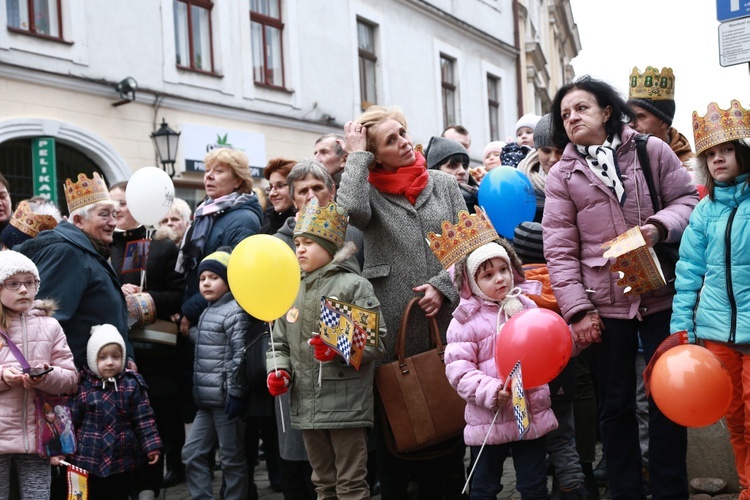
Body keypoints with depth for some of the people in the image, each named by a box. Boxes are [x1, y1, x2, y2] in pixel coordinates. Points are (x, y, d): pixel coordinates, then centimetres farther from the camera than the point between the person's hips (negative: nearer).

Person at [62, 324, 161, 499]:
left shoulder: (132, 385, -2)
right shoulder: (82, 386, -4)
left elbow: (143, 419, -1)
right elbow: (70, 421, 0)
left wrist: (151, 445, -7)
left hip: (122, 460, 1)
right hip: (88, 460, 0)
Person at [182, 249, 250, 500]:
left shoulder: (235, 311, -11)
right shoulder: (207, 312, 16)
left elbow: (239, 356, -18)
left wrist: (236, 393, -21)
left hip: (226, 400, -9)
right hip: (207, 400, 9)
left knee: (232, 460, 1)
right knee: (191, 453, 9)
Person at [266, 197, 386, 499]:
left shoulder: (353, 285, -6)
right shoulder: (294, 291, 14)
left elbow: (375, 340, -12)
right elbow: (281, 342, 18)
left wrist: (338, 351, -24)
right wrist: (278, 370, 0)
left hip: (346, 404, -6)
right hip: (306, 404, 7)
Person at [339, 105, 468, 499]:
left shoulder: (444, 184, 10)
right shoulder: (370, 191, 3)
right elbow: (351, 210, -22)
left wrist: (443, 286, -8)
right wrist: (357, 155, -9)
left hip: (445, 321, 2)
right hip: (392, 327, -2)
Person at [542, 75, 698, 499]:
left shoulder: (651, 150, 3)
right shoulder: (562, 176, 3)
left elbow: (689, 198, 4)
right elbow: (560, 249, -2)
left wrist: (661, 226, -17)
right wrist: (578, 309, -8)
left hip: (661, 295, 0)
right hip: (606, 305, 0)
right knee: (616, 405, 9)